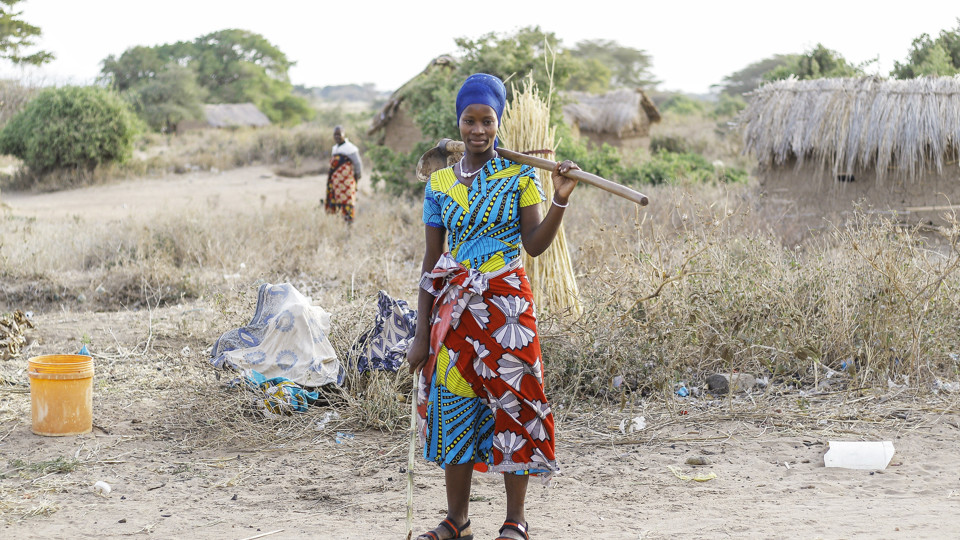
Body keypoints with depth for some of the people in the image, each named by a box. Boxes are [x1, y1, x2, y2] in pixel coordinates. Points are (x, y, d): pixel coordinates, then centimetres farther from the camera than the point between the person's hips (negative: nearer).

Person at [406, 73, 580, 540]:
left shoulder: (519, 176, -1)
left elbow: (535, 245, -9)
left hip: (505, 307, -3)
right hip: (454, 307, 3)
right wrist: (421, 335, 4)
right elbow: (432, 262, 7)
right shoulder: (439, 183, 7)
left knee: (511, 404, -1)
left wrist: (560, 202, -25)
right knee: (454, 409, 6)